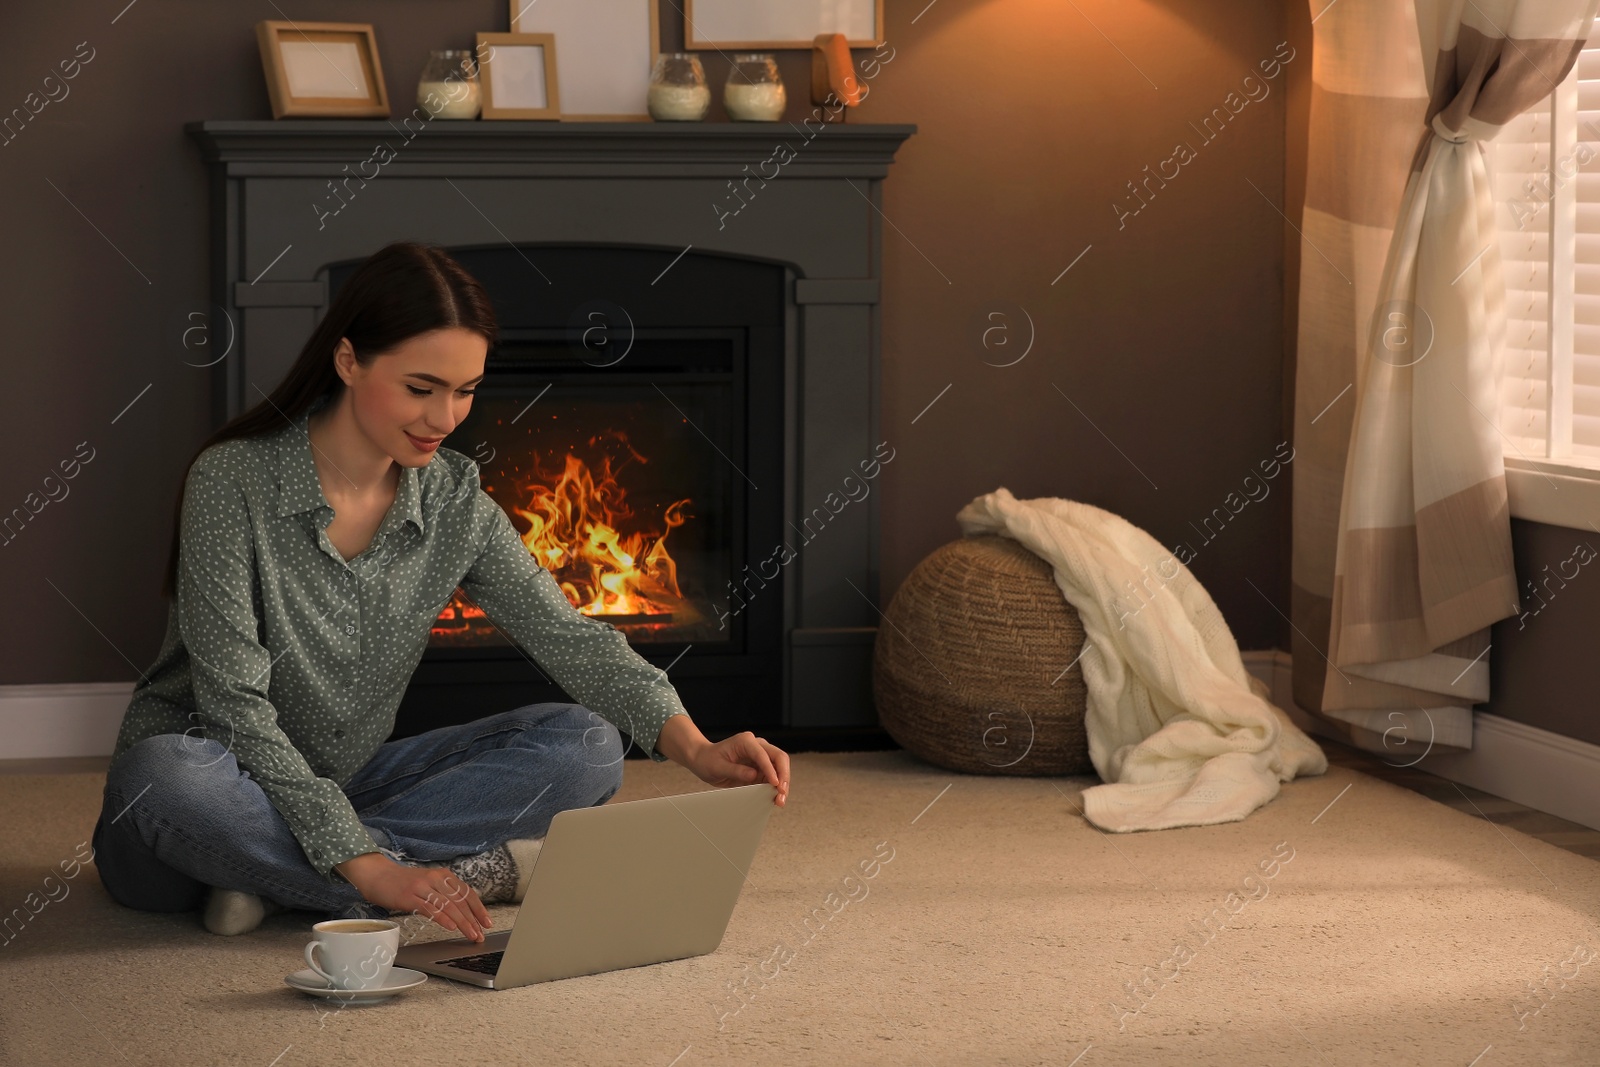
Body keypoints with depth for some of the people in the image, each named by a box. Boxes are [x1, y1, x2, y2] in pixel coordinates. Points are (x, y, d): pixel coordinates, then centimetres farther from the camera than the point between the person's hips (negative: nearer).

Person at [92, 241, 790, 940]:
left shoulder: (456, 503, -2)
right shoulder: (233, 481, -19)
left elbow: (569, 639, -9)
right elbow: (234, 704, -24)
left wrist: (695, 748, -28)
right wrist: (363, 865, -32)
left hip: (343, 788, 5)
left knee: (587, 745, -12)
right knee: (166, 779, -40)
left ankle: (277, 879, -21)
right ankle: (477, 870, -26)